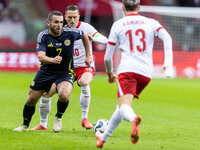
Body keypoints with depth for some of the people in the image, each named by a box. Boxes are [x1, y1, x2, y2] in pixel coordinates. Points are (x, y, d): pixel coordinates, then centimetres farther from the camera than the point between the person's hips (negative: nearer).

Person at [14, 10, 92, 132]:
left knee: (64, 95, -31)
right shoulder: (43, 36, -16)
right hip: (46, 71, 2)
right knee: (31, 99, 5)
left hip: (66, 72, -2)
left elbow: (85, 36, 7)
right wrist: (52, 60, -49)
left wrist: (88, 56, 8)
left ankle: (58, 118, 0)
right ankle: (25, 125, 32)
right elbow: (41, 57, -28)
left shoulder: (70, 33, -15)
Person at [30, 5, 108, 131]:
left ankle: (84, 118, -26)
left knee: (84, 83, -39)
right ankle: (43, 125, 16)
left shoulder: (85, 28, -10)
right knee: (46, 93, -4)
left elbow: (104, 40, -19)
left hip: (85, 67, -4)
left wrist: (92, 38, -39)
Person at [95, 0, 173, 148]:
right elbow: (167, 37, -5)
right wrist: (168, 61, -11)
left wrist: (110, 73, 31)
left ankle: (134, 119, -54)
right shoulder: (151, 22, 15)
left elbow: (108, 57, 13)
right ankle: (103, 138, 30)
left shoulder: (118, 25, 11)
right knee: (122, 106, 19)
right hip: (146, 73, 4)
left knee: (124, 106, -18)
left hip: (127, 69, -4)